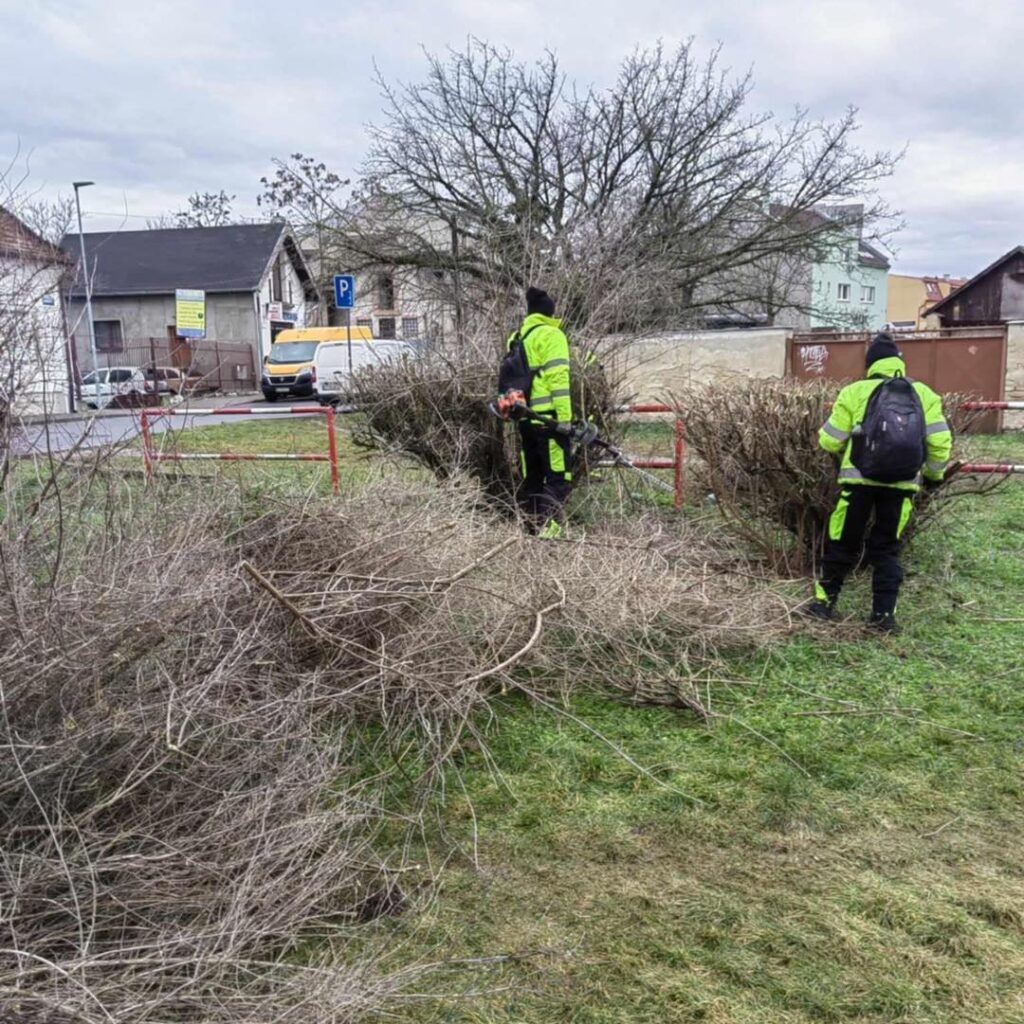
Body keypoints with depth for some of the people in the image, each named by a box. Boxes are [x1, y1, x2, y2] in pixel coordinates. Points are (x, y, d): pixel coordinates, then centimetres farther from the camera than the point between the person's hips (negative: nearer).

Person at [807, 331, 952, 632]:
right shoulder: (924, 395, 9)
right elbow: (939, 441, 5)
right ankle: (884, 614, 12)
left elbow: (829, 440, 2)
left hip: (859, 479, -2)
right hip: (902, 483, 2)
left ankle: (824, 602, 20)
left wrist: (844, 452, 25)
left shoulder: (855, 392, 2)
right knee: (886, 548, 14)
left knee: (843, 543, 11)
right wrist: (934, 474, 21)